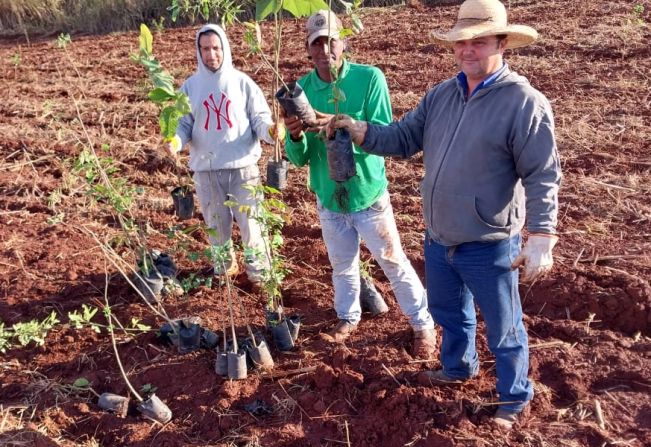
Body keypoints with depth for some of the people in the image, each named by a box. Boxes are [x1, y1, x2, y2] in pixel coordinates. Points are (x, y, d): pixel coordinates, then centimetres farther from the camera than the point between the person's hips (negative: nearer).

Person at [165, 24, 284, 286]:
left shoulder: (242, 82, -1)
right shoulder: (190, 86, 4)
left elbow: (259, 118, 0)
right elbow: (184, 123, 6)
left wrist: (271, 130, -23)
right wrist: (175, 140, -16)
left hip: (243, 165, -2)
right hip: (206, 169, 2)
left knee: (250, 221, 2)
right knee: (216, 223, 15)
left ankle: (258, 271, 21)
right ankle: (224, 267, 37)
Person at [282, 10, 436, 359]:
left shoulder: (369, 78, -17)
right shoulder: (302, 89, -7)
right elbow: (299, 158, -6)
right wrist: (295, 137, -28)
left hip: (368, 194, -3)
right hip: (328, 198, 3)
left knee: (394, 263, 9)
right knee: (342, 265, 21)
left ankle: (423, 325, 28)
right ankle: (348, 317, 45)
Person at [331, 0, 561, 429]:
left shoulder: (525, 102, -16)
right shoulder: (441, 95, 4)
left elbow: (543, 178, -18)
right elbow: (404, 138, 8)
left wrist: (541, 238, -24)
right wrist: (362, 132, -8)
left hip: (488, 245, -6)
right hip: (438, 238, 7)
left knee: (504, 329, 12)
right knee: (449, 311, 27)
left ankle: (514, 398, 35)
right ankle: (459, 366, 53)